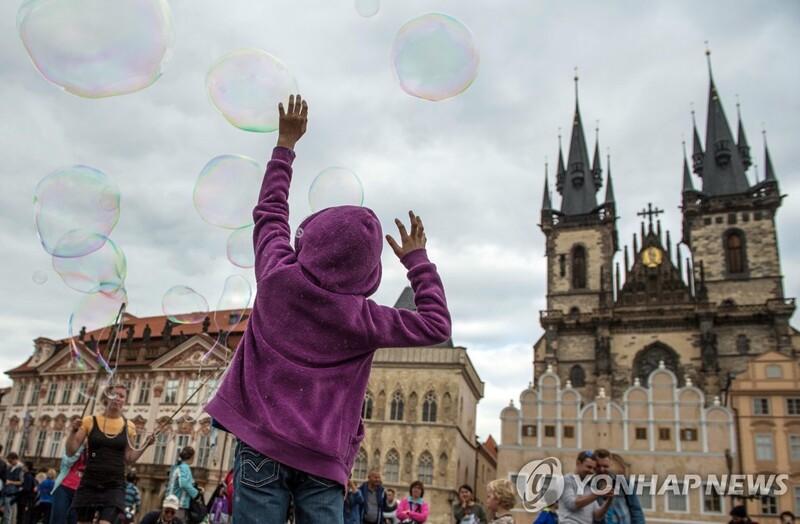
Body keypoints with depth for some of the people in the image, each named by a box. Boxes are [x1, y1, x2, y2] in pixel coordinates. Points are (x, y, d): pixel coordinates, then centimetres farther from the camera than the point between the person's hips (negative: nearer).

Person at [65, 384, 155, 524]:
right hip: (89, 484, 0)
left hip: (114, 486, 0)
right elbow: (70, 451, 1)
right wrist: (74, 431, -14)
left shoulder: (128, 426, 5)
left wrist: (146, 444, -4)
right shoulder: (90, 421, 0)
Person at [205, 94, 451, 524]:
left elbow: (270, 212, 15)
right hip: (322, 457, -1)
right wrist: (417, 259, 11)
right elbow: (437, 326, 6)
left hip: (261, 444, 1)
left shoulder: (278, 278, -4)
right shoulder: (363, 318, -7)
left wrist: (285, 143, 25)